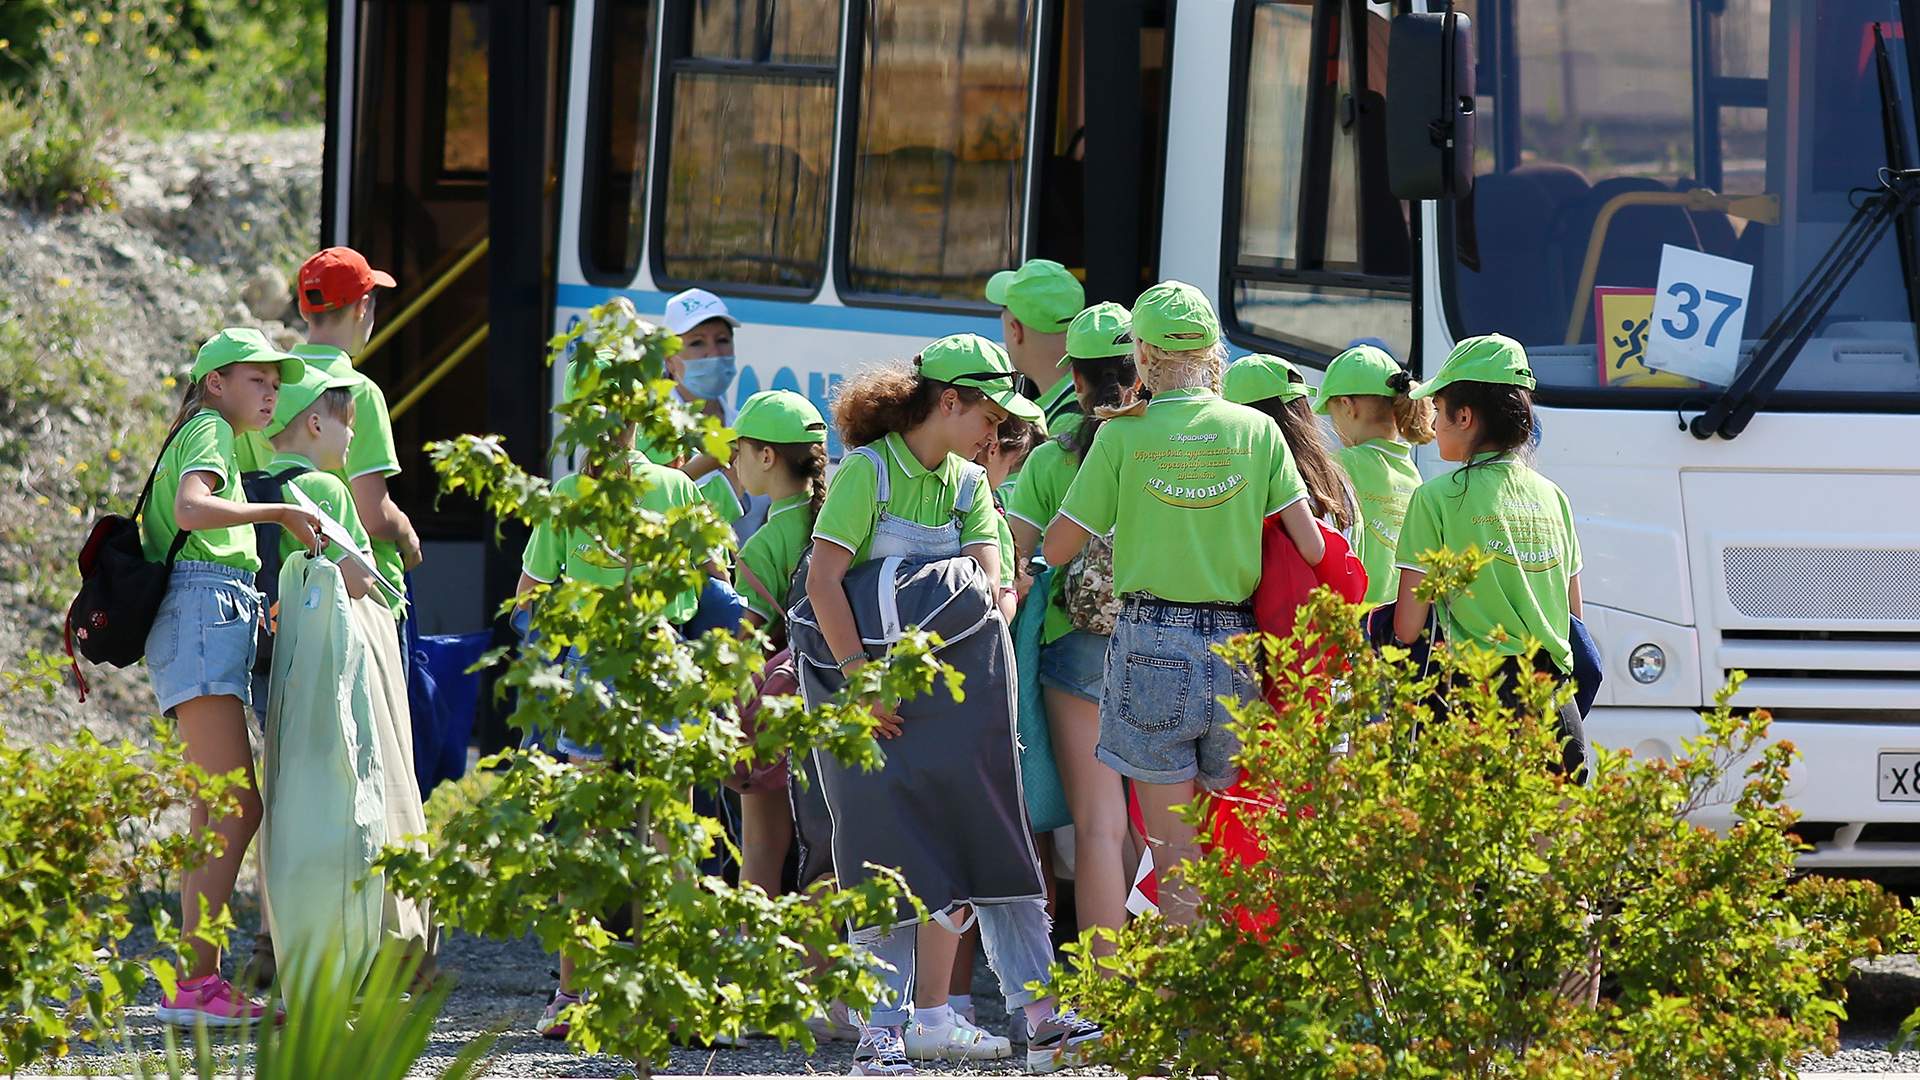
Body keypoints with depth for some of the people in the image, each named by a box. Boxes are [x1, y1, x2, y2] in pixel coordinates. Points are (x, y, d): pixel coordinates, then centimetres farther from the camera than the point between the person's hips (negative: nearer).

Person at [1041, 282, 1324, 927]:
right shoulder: (1257, 431, 3)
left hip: (1152, 648, -2)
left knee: (1175, 857, 0)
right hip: (1237, 649, 2)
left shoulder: (1125, 436, -3)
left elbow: (1056, 550, 2)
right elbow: (1313, 548, 0)